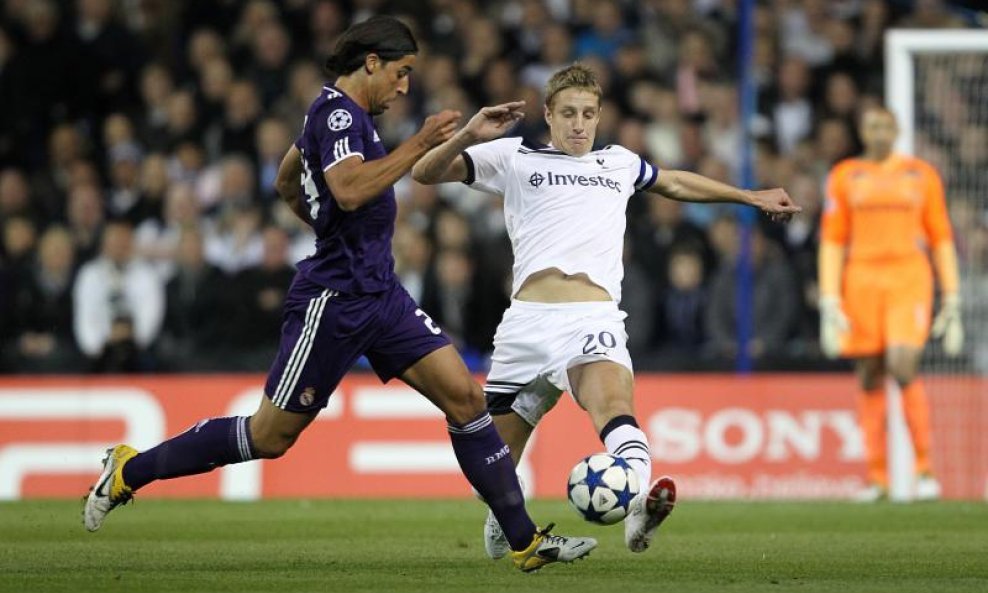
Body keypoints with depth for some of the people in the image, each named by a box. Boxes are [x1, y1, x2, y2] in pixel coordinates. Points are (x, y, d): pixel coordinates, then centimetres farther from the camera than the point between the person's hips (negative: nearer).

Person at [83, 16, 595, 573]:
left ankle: (525, 539, -1)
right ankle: (131, 469, 15)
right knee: (271, 436, -1)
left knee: (465, 397, -2)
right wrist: (420, 144, -26)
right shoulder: (338, 113, -14)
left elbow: (287, 182, 31)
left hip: (379, 293, 10)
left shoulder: (340, 111, 16)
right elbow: (349, 190, -31)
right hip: (333, 301, -10)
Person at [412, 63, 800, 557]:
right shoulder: (515, 157, 14)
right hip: (528, 319, 0)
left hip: (594, 320, 0)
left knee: (613, 400, -31)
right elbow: (424, 173, 7)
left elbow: (674, 182, 45)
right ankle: (500, 520, 39)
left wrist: (752, 197, 49)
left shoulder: (619, 163, 25)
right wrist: (469, 136, -12)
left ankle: (639, 505, -57)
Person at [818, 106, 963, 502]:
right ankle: (876, 477, 6)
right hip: (861, 279, 1)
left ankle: (924, 469, -7)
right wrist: (829, 299, -2)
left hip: (910, 279, -1)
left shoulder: (921, 174, 9)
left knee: (902, 368, -17)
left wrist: (952, 300, 7)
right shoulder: (844, 176, 10)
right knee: (869, 378, 0)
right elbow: (832, 240, 8)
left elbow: (941, 237, 12)